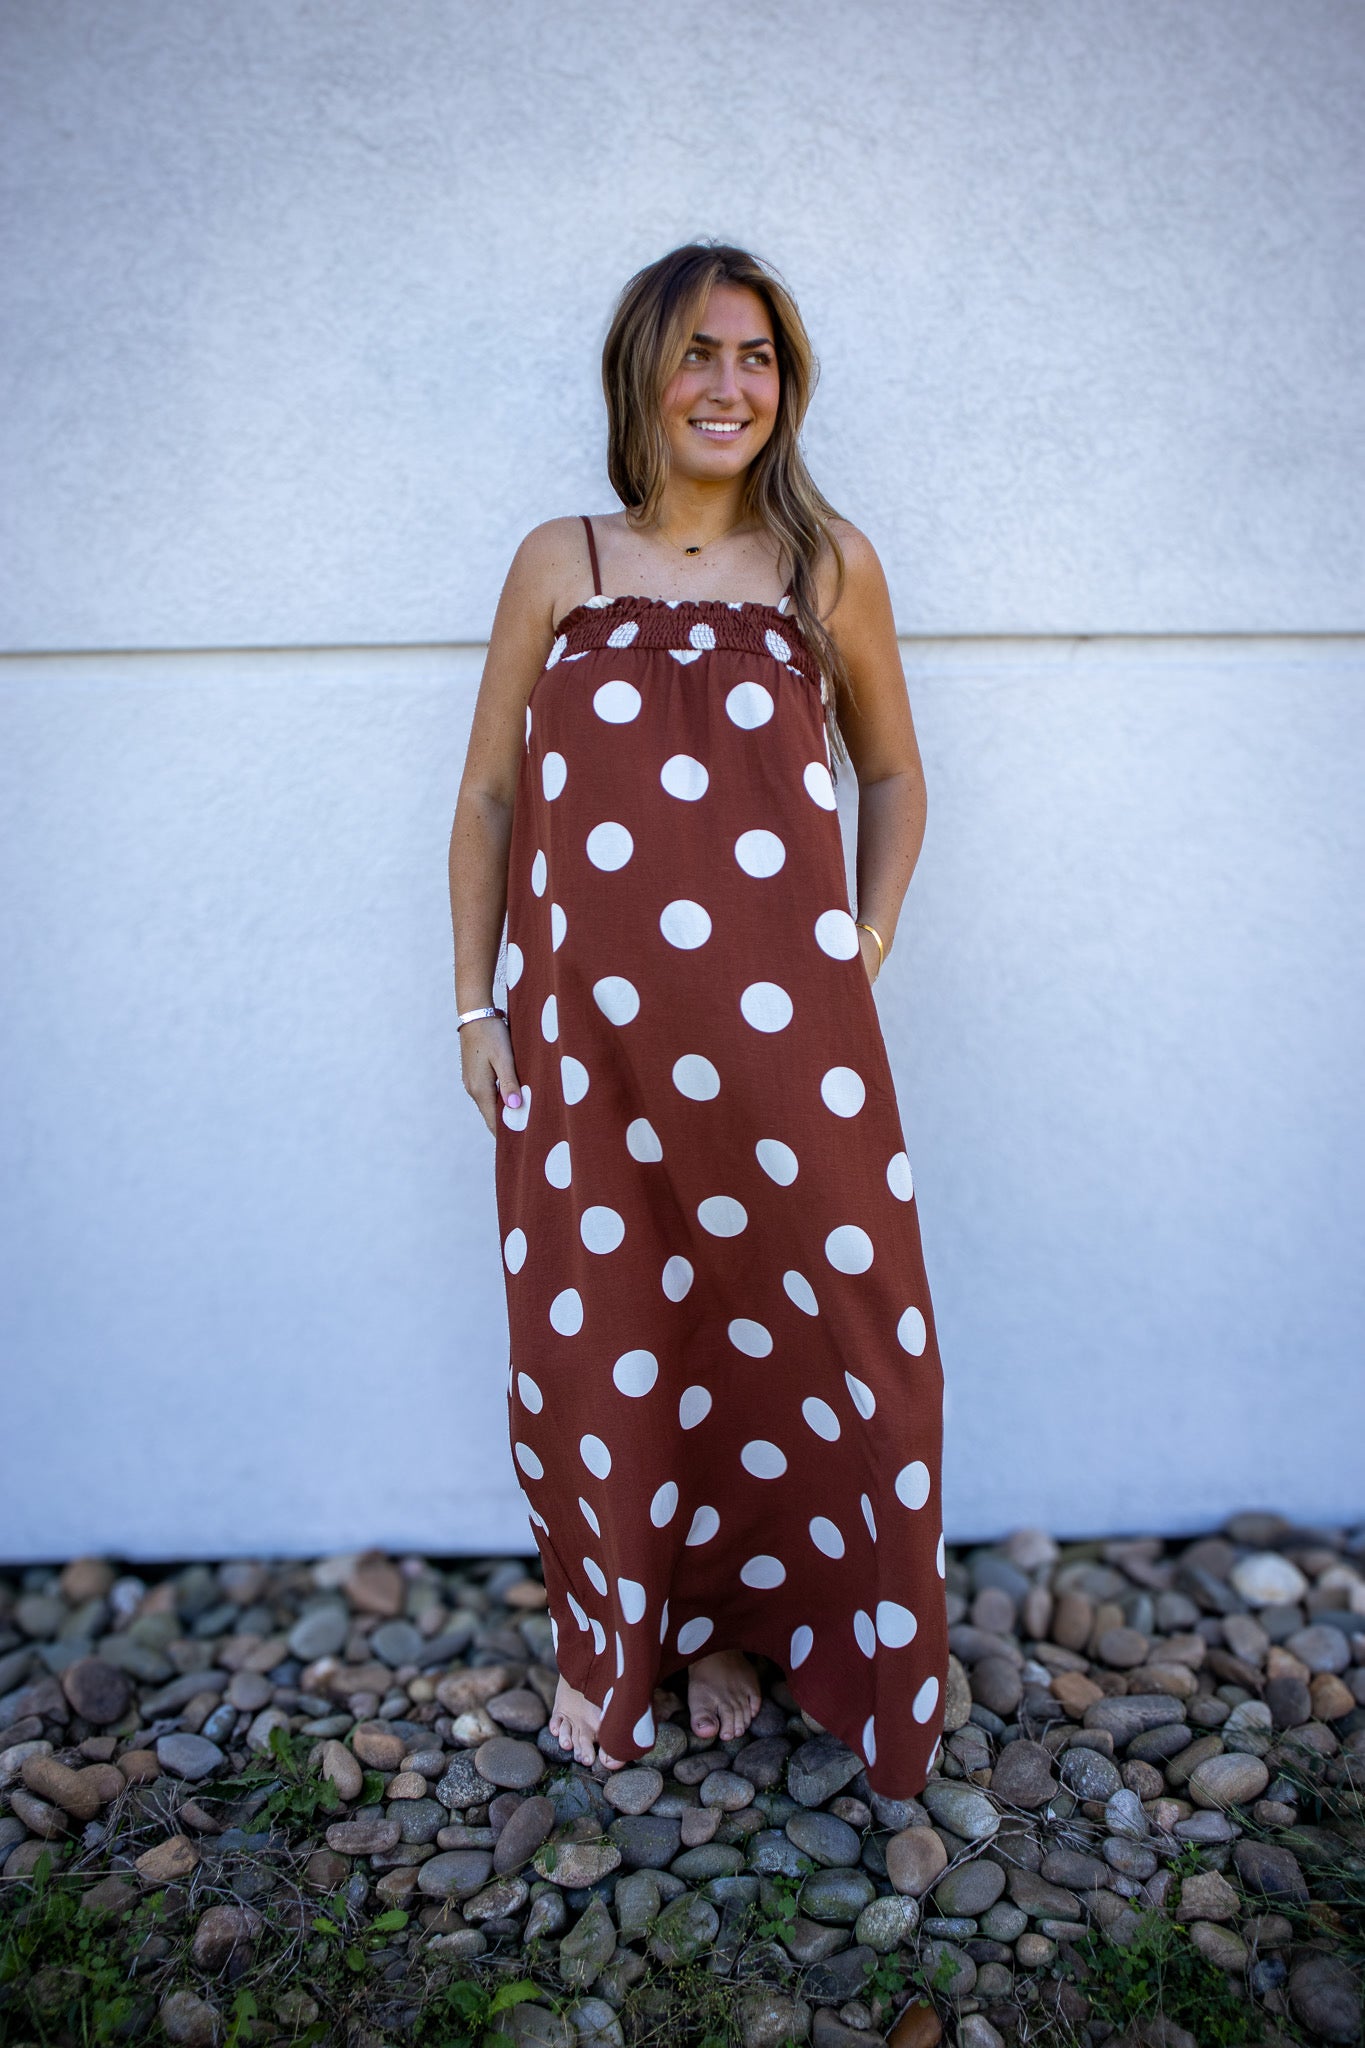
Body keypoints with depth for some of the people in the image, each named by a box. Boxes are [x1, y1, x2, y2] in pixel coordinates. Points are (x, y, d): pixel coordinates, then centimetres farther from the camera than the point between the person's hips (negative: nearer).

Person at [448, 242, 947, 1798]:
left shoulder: (828, 562, 6)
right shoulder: (559, 564, 6)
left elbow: (893, 775, 15)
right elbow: (488, 798, 9)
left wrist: (863, 954, 6)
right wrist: (474, 1004, 5)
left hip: (781, 1035, 0)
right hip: (586, 1036, 0)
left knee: (780, 1333, 9)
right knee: (596, 1348, 9)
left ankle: (736, 1625, 36)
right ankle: (606, 1643, 34)